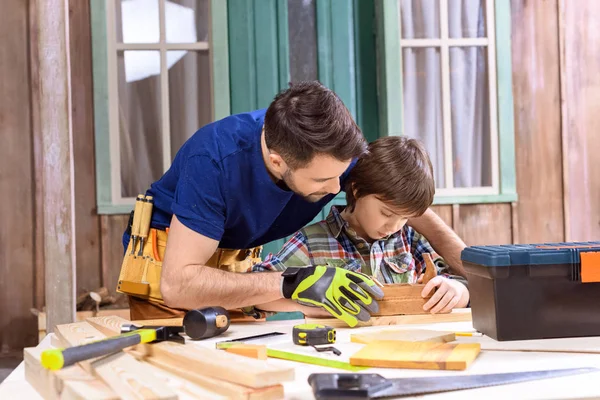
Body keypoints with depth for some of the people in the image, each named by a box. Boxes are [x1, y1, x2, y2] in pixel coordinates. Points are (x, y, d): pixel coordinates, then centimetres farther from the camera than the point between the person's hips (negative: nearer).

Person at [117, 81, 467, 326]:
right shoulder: (215, 159, -37)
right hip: (169, 261, -4)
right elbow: (177, 284, -40)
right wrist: (293, 283, -46)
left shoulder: (334, 147, -22)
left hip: (238, 264, 4)